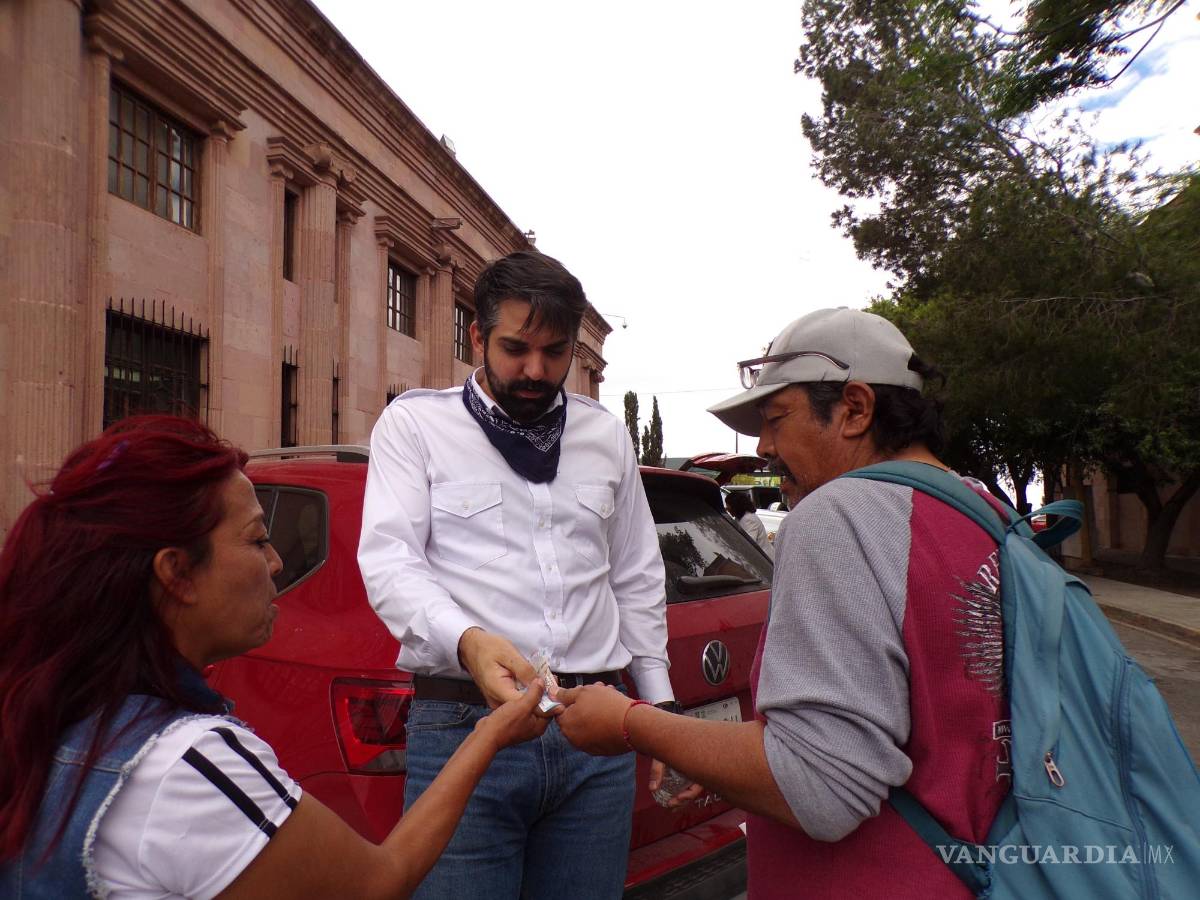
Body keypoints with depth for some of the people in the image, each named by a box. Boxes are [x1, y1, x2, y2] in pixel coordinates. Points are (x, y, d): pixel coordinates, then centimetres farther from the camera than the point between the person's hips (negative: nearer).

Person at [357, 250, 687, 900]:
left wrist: (657, 701, 16)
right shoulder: (414, 422, 2)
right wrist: (467, 642, -28)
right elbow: (388, 560, -10)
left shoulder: (607, 436, 13)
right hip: (463, 724, -3)